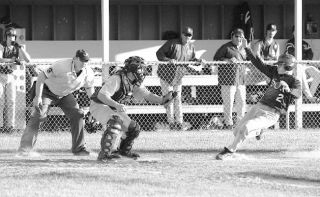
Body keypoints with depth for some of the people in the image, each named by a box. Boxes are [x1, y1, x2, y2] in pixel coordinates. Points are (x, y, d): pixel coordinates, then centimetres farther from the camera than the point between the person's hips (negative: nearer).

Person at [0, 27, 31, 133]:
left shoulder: (18, 48, 5)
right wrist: (13, 60, -34)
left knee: (11, 101, -3)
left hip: (11, 76, 3)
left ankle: (10, 125, 0)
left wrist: (20, 47, -13)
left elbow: (28, 60, -5)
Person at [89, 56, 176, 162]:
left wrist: (162, 99, -19)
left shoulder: (135, 83, 0)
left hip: (114, 109, 9)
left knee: (134, 128, 8)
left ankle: (124, 150, 34)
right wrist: (116, 105, -50)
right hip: (99, 106, -9)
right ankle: (104, 154, -35)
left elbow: (147, 95, -1)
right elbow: (101, 95, -36)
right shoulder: (117, 79, -28)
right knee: (115, 122, -36)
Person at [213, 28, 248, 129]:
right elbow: (215, 59, -6)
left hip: (241, 80, 6)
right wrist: (228, 60, -19)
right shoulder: (226, 47, -2)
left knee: (242, 102, 6)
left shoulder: (242, 48, 19)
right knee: (228, 103, -6)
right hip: (228, 79, -6)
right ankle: (228, 123, 2)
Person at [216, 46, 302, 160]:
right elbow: (259, 65, 12)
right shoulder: (275, 72, 10)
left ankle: (230, 151, -9)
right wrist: (247, 50, 6)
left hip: (270, 114, -7)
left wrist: (288, 90, -49)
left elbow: (298, 94, -29)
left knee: (245, 128, -26)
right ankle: (258, 131, 36)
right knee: (237, 132, 8)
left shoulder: (294, 81, -10)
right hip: (259, 107, 7)